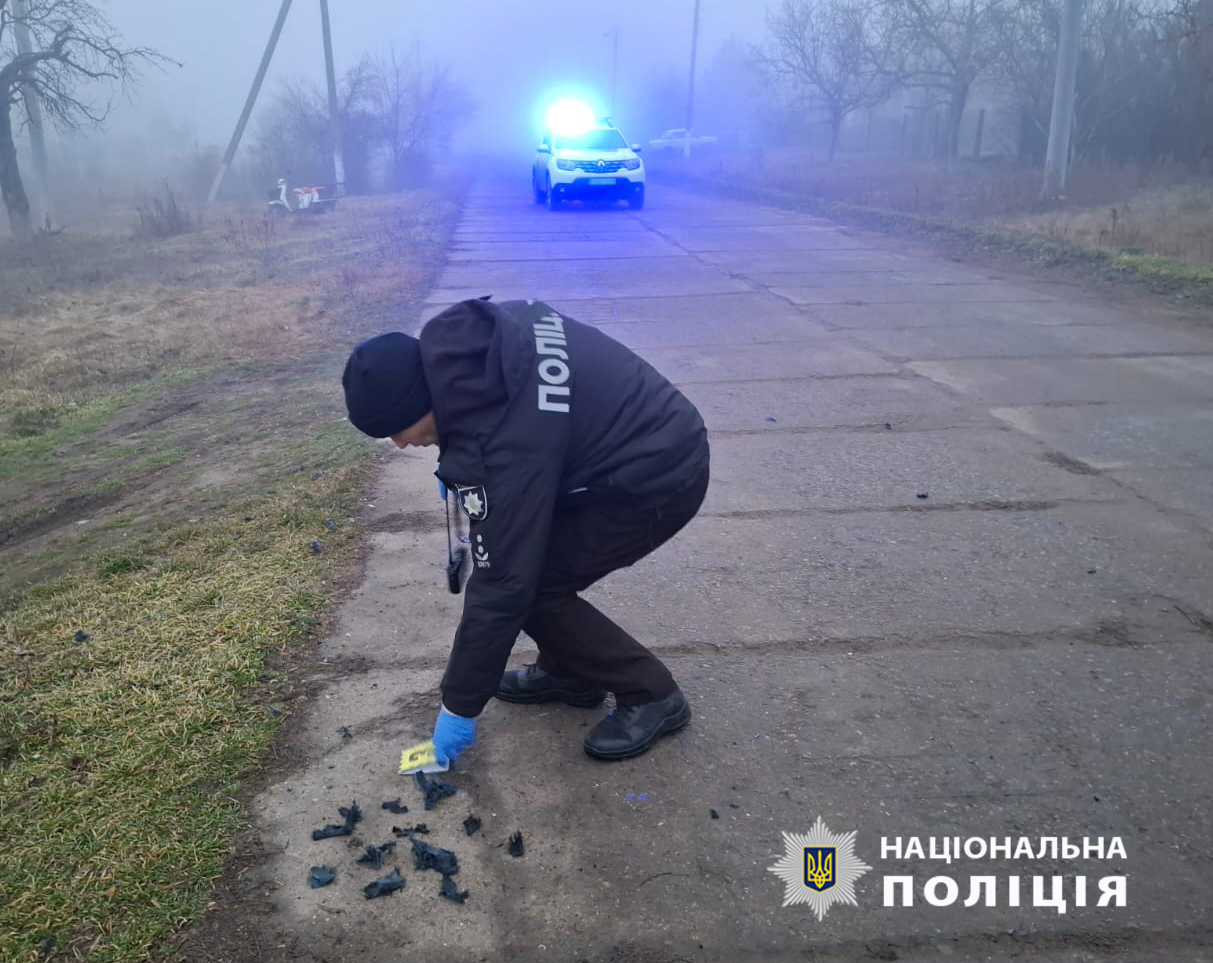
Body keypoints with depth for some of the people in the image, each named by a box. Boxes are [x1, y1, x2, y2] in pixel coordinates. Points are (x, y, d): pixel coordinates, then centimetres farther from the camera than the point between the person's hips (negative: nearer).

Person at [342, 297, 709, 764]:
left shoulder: (508, 442, -31)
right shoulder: (458, 343, -8)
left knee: (528, 580, -8)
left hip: (659, 478, -9)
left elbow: (503, 583, -24)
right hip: (644, 430, 9)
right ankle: (569, 671, 24)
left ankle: (651, 693, 6)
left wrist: (459, 705, -12)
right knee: (516, 547, 10)